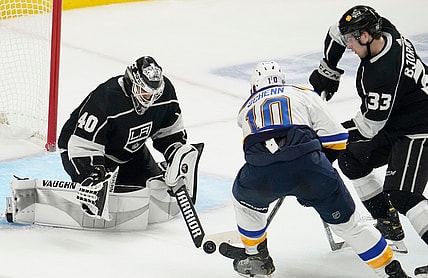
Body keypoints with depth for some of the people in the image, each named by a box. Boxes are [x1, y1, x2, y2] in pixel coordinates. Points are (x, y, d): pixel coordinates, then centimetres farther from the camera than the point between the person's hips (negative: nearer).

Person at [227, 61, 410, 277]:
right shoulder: (304, 95, 28)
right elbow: (335, 138, 19)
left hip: (261, 173, 1)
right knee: (347, 222, 14)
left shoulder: (245, 109, 35)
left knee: (245, 200, 35)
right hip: (308, 165, -1)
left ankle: (257, 257, 41)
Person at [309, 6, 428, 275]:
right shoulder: (383, 30, -7)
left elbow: (370, 125, -23)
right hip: (393, 123, 10)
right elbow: (337, 33, 13)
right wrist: (327, 72, 12)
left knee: (401, 194, -22)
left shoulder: (383, 73, -33)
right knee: (352, 159, 16)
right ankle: (388, 223, 22)